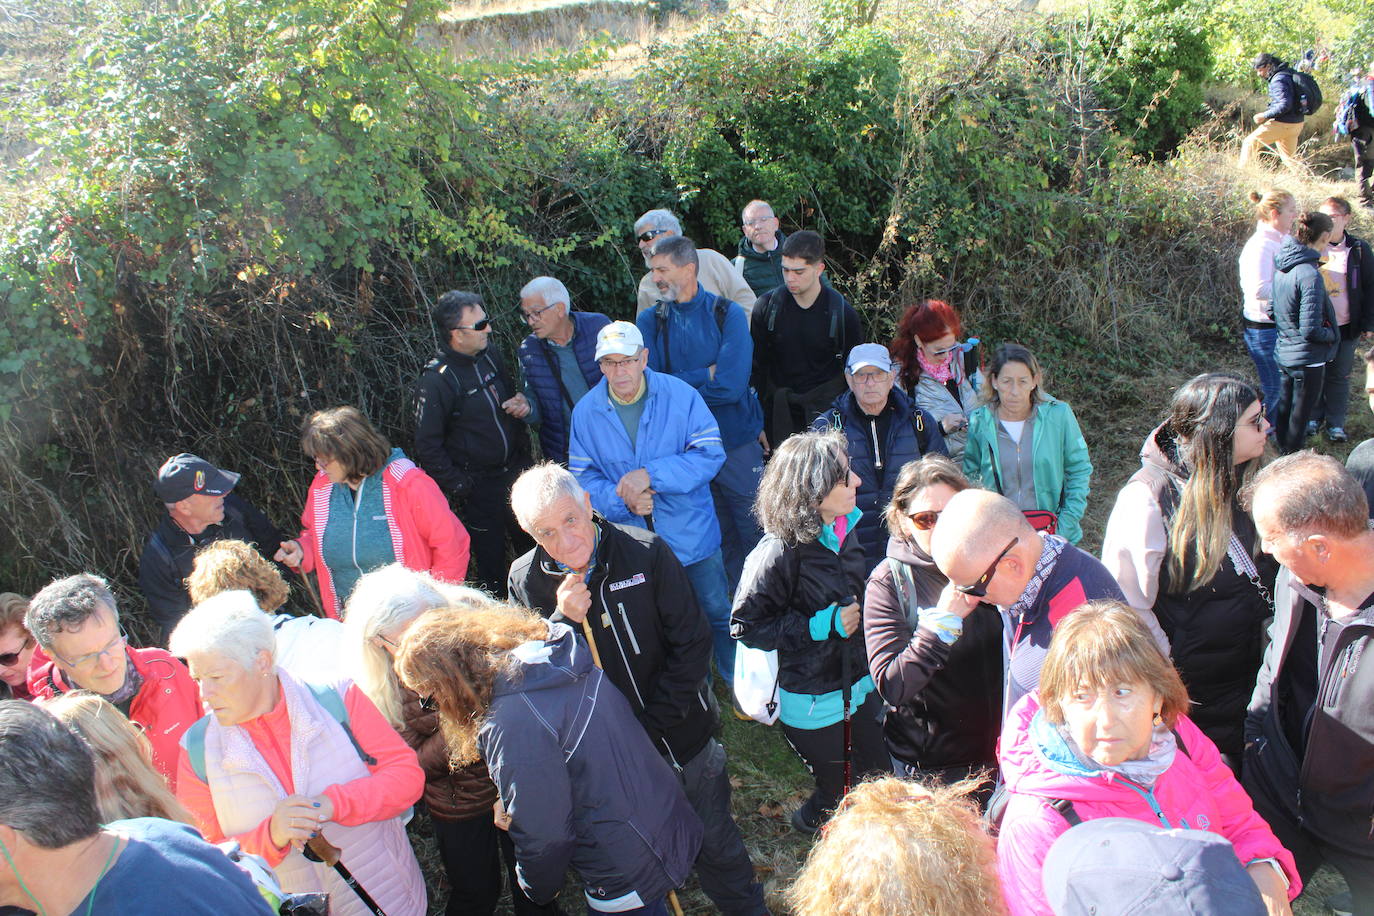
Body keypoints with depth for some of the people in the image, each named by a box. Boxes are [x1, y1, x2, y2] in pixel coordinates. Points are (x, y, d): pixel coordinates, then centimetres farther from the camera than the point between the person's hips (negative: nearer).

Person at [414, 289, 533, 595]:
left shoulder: (490, 355, 2)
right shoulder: (437, 379, -20)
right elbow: (427, 447, -16)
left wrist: (522, 403, -1)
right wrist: (460, 487, -16)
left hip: (517, 469, 7)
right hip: (479, 487, -7)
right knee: (490, 563, 7)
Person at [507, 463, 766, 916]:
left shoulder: (646, 552, -17)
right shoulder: (526, 580, -10)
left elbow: (693, 645, -13)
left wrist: (651, 724, -16)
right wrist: (563, 621, -27)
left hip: (681, 737, -1)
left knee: (715, 841, 17)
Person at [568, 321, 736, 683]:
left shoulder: (680, 395, -15)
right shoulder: (586, 412, -7)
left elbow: (710, 454, -18)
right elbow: (584, 477, -5)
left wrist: (651, 474, -27)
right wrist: (624, 501, -24)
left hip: (692, 534, -2)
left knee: (718, 613, 14)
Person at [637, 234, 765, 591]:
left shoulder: (727, 314, -7)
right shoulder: (649, 321, 1)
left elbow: (731, 385, -19)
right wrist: (705, 375, -14)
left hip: (737, 444, -2)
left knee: (755, 535, 7)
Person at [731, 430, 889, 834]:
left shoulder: (842, 530, -3)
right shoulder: (778, 554, -26)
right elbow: (746, 626, -21)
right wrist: (822, 625, -24)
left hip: (858, 688, 7)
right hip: (812, 704, -7)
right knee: (843, 792, 11)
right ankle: (811, 817, 43)